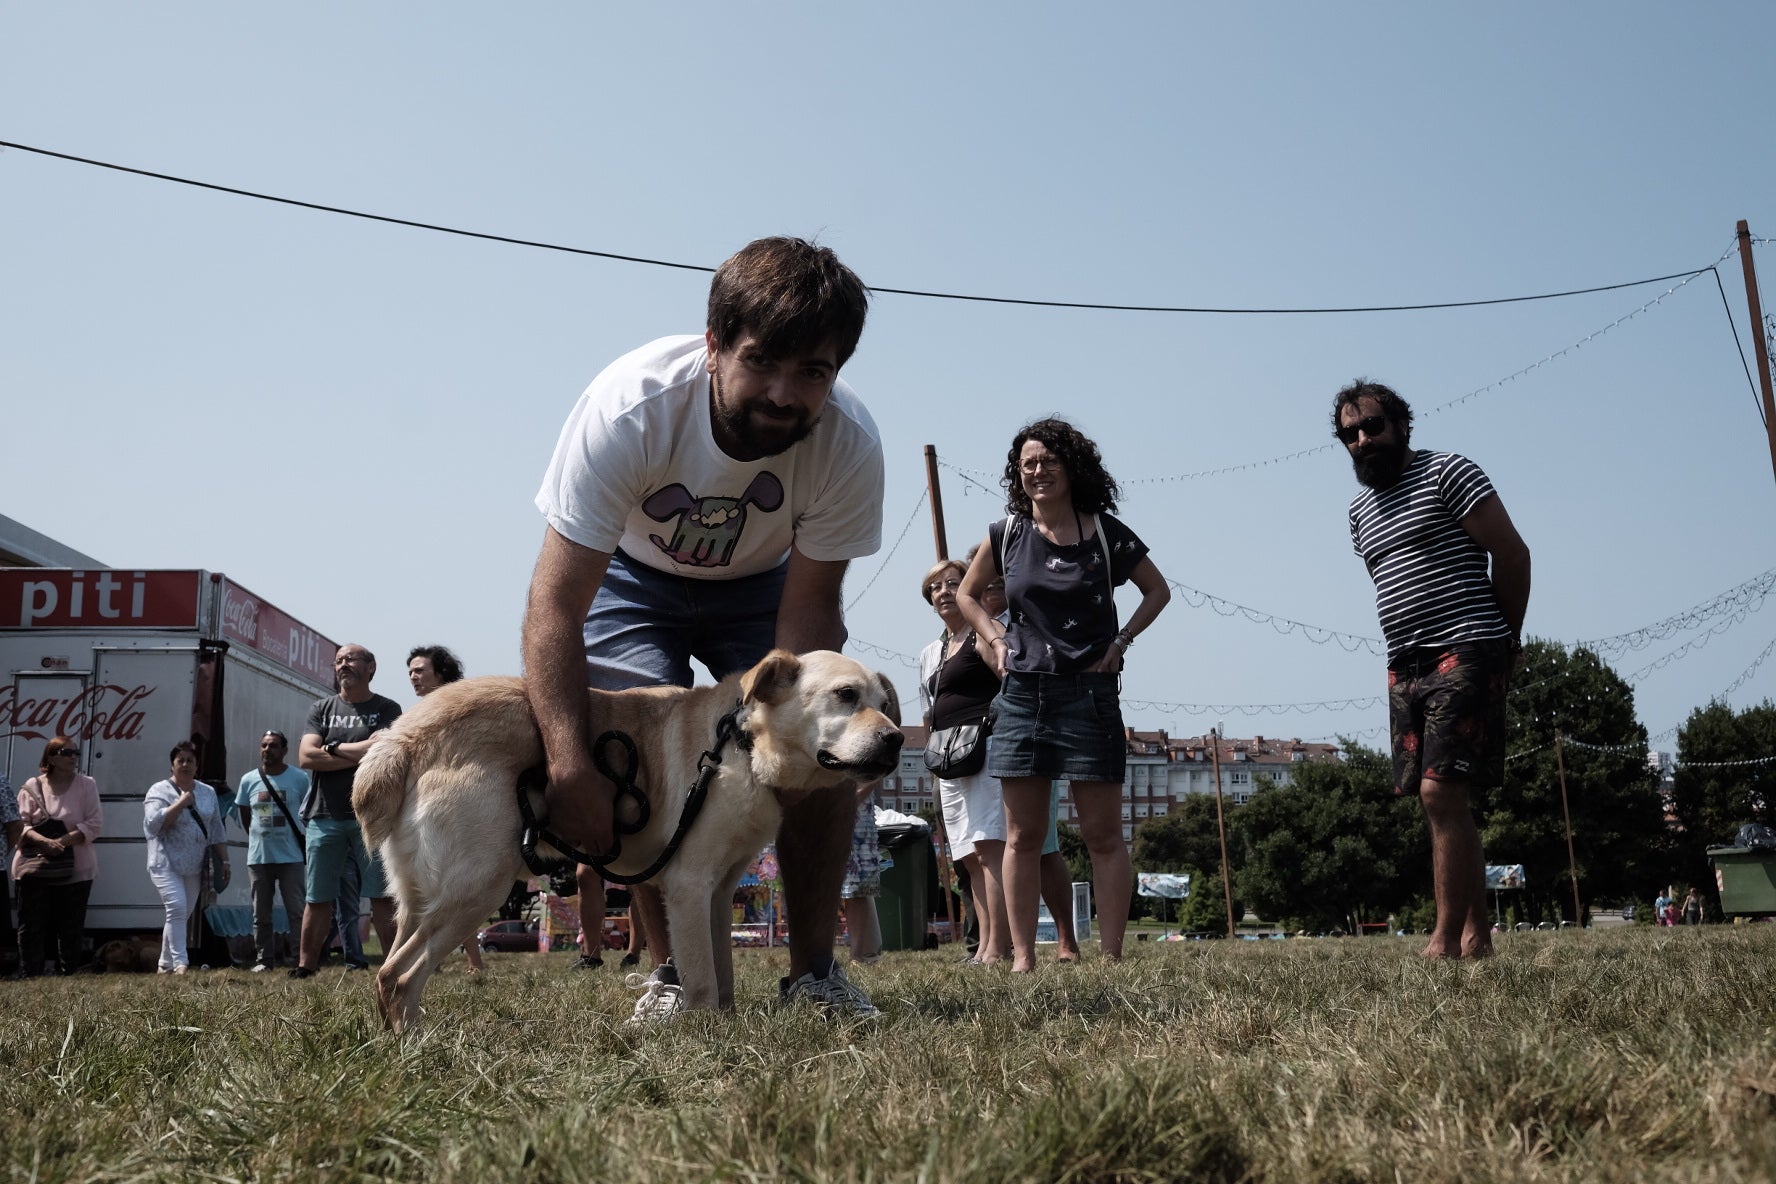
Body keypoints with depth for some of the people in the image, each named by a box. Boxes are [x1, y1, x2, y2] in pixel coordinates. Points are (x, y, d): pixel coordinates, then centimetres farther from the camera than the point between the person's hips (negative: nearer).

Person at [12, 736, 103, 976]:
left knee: (71, 929, 4)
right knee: (31, 927, 0)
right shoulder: (32, 787, 3)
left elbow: (95, 824, -5)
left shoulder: (86, 785, 2)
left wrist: (63, 841, -18)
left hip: (75, 870, 0)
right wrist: (44, 842, -23)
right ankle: (29, 979, 4)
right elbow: (21, 824, -4)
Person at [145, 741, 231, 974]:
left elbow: (217, 832, 17)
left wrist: (224, 861, 12)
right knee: (177, 909, -19)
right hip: (166, 864, -5)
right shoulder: (159, 791, 0)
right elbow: (153, 823, -16)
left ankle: (165, 964, 18)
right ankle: (180, 963, -20)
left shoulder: (208, 793, 15)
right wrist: (181, 803, -17)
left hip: (195, 867, 5)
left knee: (185, 915, 7)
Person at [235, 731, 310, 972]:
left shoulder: (300, 778, -3)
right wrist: (257, 837, 14)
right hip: (258, 858, 3)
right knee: (261, 914, 8)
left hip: (291, 857, -3)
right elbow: (244, 814, 16)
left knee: (297, 911, -2)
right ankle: (264, 959, 15)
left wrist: (304, 841, 2)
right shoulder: (248, 780, 4)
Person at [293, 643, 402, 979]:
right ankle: (304, 969, 11)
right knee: (318, 899, 6)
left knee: (381, 897, -4)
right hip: (325, 815, 3)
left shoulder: (386, 709, 6)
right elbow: (306, 757, -1)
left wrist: (334, 747, -3)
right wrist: (360, 755, -6)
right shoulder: (321, 709, 13)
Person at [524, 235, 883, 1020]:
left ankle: (813, 969, -2)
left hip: (760, 584, 2)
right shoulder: (629, 407, -39)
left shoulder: (850, 442, -33)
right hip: (632, 578, -1)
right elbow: (555, 608, -38)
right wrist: (571, 768, -48)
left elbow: (809, 607, -22)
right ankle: (672, 970, -5)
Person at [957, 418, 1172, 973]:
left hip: (1089, 694, -2)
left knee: (1103, 833, -2)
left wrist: (1121, 641, 2)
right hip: (1022, 693, 2)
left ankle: (1111, 955, 2)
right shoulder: (1007, 534, 5)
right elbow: (967, 593, 21)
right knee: (1022, 835, 2)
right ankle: (1022, 957, 6)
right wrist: (995, 639, 6)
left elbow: (1157, 590, 13)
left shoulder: (1105, 533, 0)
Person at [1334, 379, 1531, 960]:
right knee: (1445, 804, 6)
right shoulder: (1360, 509, 18)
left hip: (1464, 656, -8)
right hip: (1406, 667, 8)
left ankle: (1446, 942, -14)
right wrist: (1408, 652, 15)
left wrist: (1504, 638, 1)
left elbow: (1512, 552, -5)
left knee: (1440, 793, -16)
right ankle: (1477, 937, 11)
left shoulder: (1447, 473, -4)